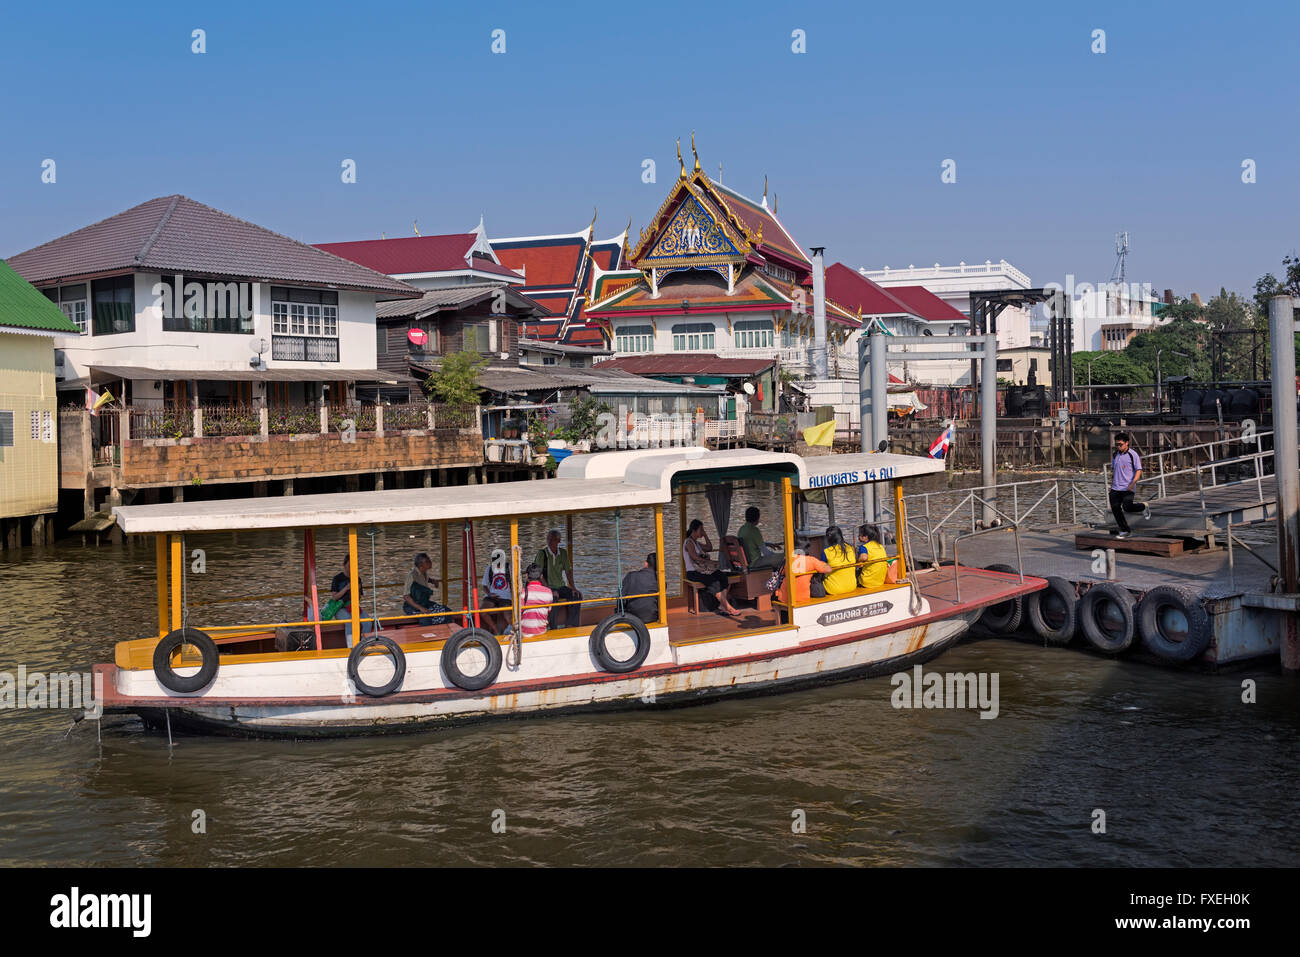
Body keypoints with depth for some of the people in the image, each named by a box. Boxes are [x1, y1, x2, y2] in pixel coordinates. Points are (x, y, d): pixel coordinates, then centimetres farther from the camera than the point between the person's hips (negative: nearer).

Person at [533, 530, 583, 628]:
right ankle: (552, 628, -25)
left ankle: (571, 626, -15)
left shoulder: (563, 553, 6)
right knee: (553, 599, -35)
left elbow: (568, 571, 11)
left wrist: (573, 587, -4)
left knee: (577, 595, -18)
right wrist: (549, 590, -23)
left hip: (561, 587, 5)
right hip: (547, 588, -5)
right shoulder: (542, 553, -10)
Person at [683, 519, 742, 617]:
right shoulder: (689, 542, -8)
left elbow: (710, 548, 25)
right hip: (693, 573, -9)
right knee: (714, 583, -28)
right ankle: (728, 607, -23)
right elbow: (695, 557, -20)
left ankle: (721, 606, -25)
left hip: (702, 570, 9)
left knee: (723, 577, -16)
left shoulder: (696, 542, 21)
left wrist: (705, 535, 17)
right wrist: (710, 562, -20)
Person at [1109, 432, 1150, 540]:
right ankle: (1124, 531, 10)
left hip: (1127, 488, -6)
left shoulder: (1133, 455, -6)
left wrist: (1133, 483, -22)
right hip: (1115, 488, 6)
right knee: (1115, 508, -2)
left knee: (1127, 507, -19)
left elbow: (1139, 470, -8)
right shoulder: (1115, 455, 12)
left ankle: (1144, 507, 14)